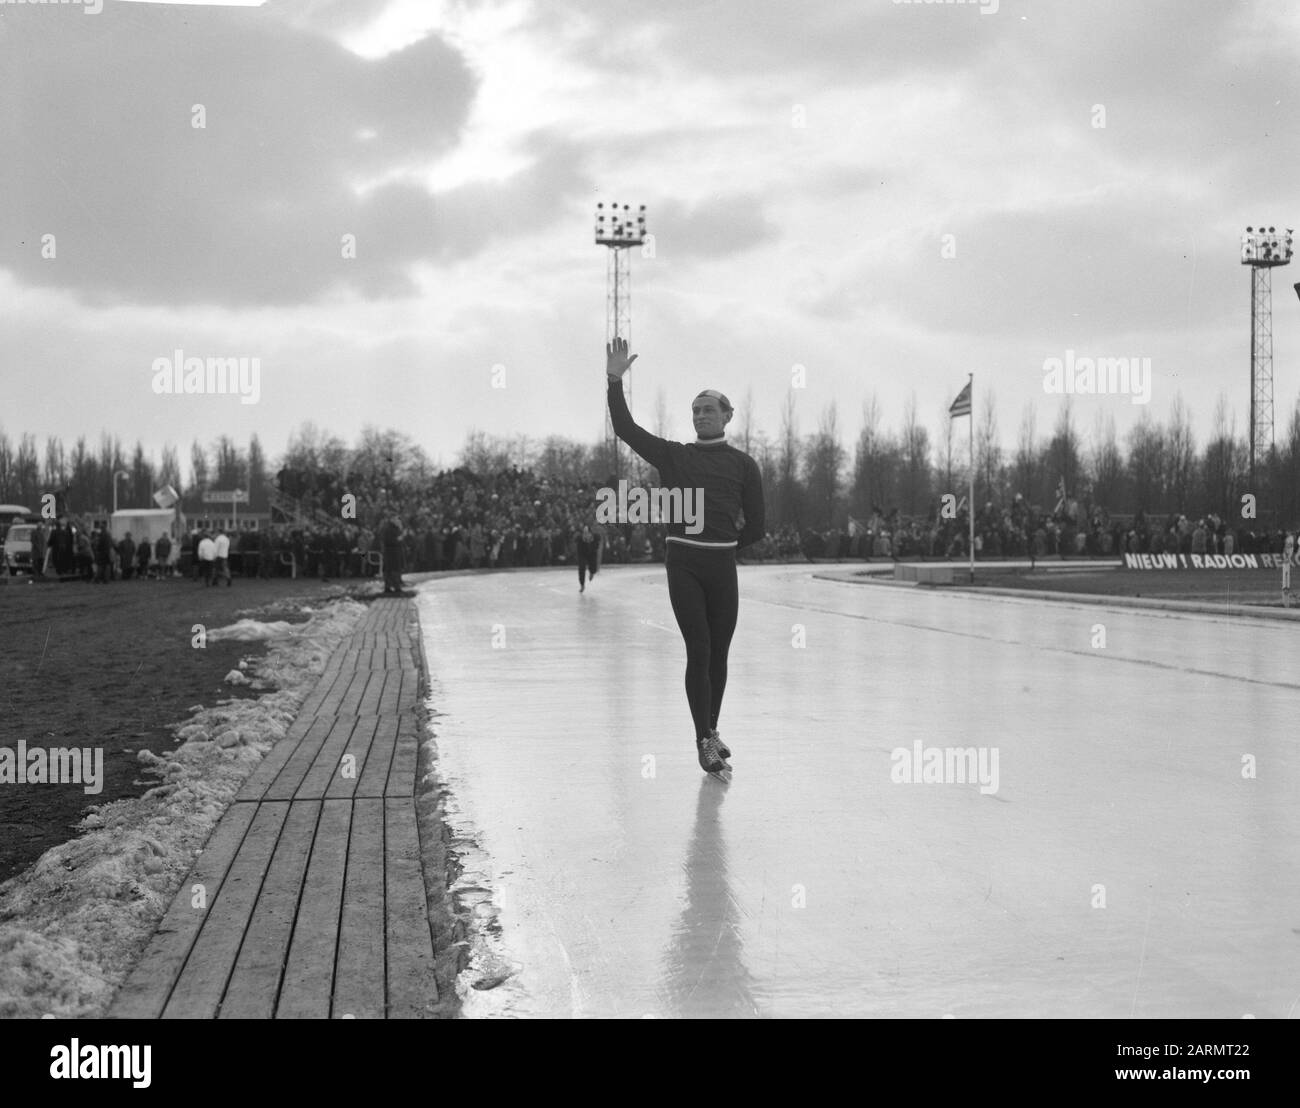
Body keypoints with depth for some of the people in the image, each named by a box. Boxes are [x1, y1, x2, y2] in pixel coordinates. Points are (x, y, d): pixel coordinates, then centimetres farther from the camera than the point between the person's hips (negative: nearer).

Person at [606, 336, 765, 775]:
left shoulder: (744, 464, 9)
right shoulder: (674, 456, 10)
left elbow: (755, 527, 11)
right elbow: (625, 429, 2)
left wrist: (719, 548, 12)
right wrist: (615, 381, -5)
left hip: (722, 565, 1)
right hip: (682, 564, -1)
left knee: (718, 653, 7)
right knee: (699, 651, -9)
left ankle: (711, 731, 24)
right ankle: (705, 742, -5)